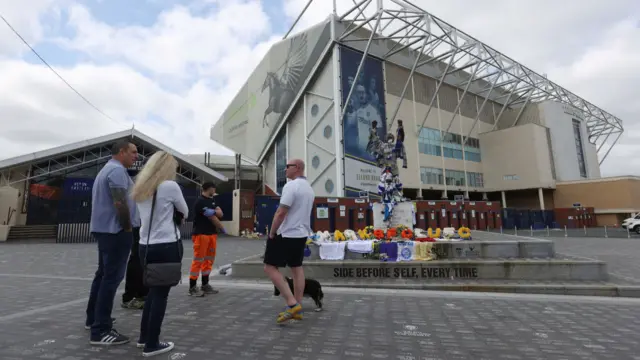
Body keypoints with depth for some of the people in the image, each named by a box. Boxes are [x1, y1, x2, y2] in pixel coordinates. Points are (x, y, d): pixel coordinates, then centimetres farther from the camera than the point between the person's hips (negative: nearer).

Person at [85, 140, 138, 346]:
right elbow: (120, 203, -24)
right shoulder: (118, 170, -15)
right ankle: (100, 331, -4)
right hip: (115, 231, -11)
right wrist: (128, 227, -13)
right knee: (112, 277, -8)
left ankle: (93, 318, 30)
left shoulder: (106, 169, 19)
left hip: (104, 229, 11)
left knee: (103, 274, 19)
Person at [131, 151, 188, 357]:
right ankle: (152, 345, 12)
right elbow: (184, 213, 0)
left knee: (153, 291, 20)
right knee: (160, 294, 3)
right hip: (167, 247, -7)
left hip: (145, 247, 8)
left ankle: (144, 338, 30)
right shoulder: (170, 186, -12)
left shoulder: (140, 189, 10)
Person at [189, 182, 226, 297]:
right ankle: (192, 287, 4)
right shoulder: (200, 202, -13)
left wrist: (214, 211, -18)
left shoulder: (212, 201, 15)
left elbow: (220, 214, 4)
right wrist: (222, 228, 0)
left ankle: (205, 285, 22)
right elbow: (213, 218, -12)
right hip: (201, 234, -9)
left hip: (212, 234, 9)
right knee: (198, 260, -5)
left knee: (209, 260, 12)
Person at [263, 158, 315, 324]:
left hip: (286, 234, -9)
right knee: (297, 268, 12)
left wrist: (271, 233, -10)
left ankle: (292, 304, -7)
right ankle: (297, 308, 16)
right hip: (301, 234, 9)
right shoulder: (309, 188, 12)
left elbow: (280, 213, -21)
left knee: (270, 267, -1)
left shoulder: (291, 186, -18)